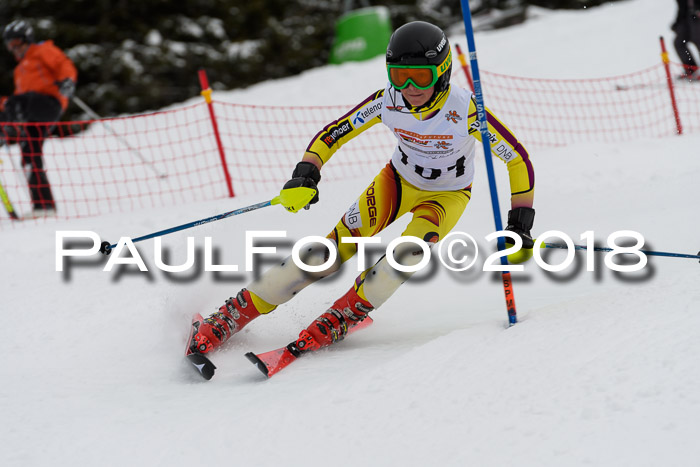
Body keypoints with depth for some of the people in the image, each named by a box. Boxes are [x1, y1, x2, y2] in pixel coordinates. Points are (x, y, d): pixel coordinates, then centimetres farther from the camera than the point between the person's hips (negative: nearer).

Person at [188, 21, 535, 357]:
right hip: (398, 180, 2)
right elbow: (331, 135, -12)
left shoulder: (465, 109, -31)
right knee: (338, 247, -16)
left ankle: (345, 314, -8)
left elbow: (517, 159, -22)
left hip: (448, 196, -2)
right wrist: (306, 175, -28)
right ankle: (240, 311, -9)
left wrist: (520, 222, -24)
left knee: (407, 255, -32)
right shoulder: (387, 101, -23)